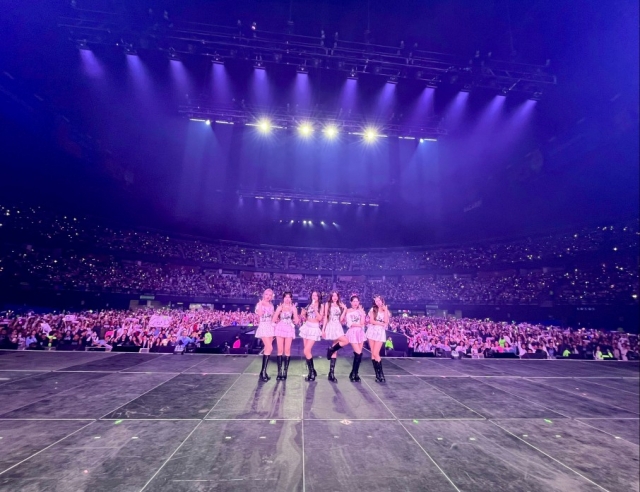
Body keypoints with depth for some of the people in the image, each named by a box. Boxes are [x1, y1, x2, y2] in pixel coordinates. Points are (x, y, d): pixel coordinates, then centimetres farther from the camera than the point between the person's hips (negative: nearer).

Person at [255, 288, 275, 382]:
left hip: (270, 327, 6)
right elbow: (259, 314, -21)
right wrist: (261, 304, -19)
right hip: (263, 327, -6)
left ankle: (264, 371, 15)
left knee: (267, 349, 7)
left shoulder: (271, 305, 13)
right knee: (269, 348, -17)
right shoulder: (259, 304, -4)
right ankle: (263, 371, -8)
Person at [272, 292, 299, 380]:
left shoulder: (293, 308, 5)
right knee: (280, 350, 1)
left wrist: (294, 310, -10)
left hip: (289, 329, 0)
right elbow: (274, 320, -3)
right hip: (280, 329, 1)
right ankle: (279, 371, 7)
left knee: (287, 350, -1)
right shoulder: (280, 307, 5)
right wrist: (279, 309, -9)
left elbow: (296, 321, -4)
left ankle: (285, 371, 7)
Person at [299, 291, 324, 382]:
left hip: (314, 328, -6)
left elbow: (320, 318, -14)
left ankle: (311, 373, -2)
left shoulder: (321, 306, -2)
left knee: (306, 351, -14)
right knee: (307, 351, 6)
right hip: (307, 327, 6)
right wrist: (303, 314, 4)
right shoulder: (309, 305, 11)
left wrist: (315, 309, -17)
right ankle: (312, 371, 20)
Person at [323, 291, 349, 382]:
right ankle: (330, 349, 0)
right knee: (346, 341, -21)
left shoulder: (340, 305, 13)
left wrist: (345, 309, 1)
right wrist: (323, 329, -4)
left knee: (335, 351, 2)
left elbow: (341, 319, 12)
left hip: (338, 327, 4)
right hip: (331, 327, -4)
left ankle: (331, 373, 7)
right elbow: (325, 317, -1)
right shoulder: (328, 304, 2)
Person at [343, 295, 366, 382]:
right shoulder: (348, 311, -1)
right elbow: (349, 324, -9)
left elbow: (362, 322, -5)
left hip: (360, 333, 4)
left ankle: (355, 373, 17)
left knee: (358, 354, 3)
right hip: (352, 333, -4)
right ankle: (353, 374, 6)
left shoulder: (360, 311, 9)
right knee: (358, 354, -10)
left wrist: (361, 311, -8)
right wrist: (359, 325, -8)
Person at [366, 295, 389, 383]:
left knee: (375, 353, -11)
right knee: (373, 354, 2)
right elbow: (371, 321, -7)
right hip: (372, 331, 1)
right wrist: (382, 324, -8)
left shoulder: (386, 311, 7)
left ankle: (381, 374, 2)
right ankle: (377, 374, 12)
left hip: (381, 332, -1)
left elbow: (386, 321, -8)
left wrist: (385, 310, -8)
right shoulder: (372, 309, 5)